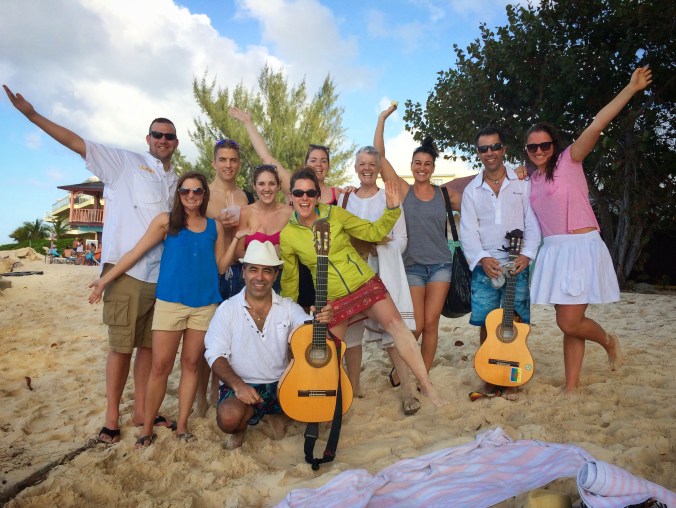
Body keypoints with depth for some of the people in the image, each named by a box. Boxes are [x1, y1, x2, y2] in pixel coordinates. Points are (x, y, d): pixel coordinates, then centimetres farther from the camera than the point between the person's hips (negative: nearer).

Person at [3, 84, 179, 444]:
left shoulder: (176, 182, 16)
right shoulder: (126, 163, 2)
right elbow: (77, 143, -2)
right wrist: (32, 114, -8)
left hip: (161, 275, 5)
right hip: (126, 271, -5)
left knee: (148, 345, 11)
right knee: (121, 347, 1)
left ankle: (141, 410, 23)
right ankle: (111, 417, 14)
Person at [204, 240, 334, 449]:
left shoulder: (288, 307, 2)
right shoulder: (228, 309, -4)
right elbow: (215, 354, -8)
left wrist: (321, 319, -40)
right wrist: (238, 385, -24)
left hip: (281, 385, 3)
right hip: (241, 386, -2)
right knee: (228, 417, -34)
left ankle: (278, 416, 11)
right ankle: (240, 428, 7)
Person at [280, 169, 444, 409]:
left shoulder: (335, 214, -6)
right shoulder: (287, 235, -5)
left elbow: (374, 232, 0)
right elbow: (289, 278, 6)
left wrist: (392, 209, -16)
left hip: (365, 283, -1)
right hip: (332, 298, 1)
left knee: (395, 322, -20)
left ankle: (425, 384, -16)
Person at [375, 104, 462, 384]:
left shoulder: (445, 194, 6)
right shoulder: (402, 189, 1)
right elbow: (379, 156, -5)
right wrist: (382, 119, -3)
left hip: (440, 264, 2)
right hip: (411, 265, -2)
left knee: (431, 324, 2)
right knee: (416, 326, -3)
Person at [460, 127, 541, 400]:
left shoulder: (523, 183, 8)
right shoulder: (472, 190, 10)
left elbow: (533, 224, 3)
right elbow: (467, 230, 2)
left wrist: (527, 254, -13)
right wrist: (482, 259, -14)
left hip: (517, 266, -1)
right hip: (484, 267, 1)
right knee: (487, 325, 2)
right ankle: (490, 379, 15)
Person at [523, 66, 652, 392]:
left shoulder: (569, 160, -1)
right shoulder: (532, 179, 14)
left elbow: (596, 126, -13)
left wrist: (632, 88, -19)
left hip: (582, 247, -5)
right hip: (553, 251, 5)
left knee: (569, 322, -9)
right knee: (568, 322, 8)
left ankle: (608, 341, 23)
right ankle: (571, 387, 16)